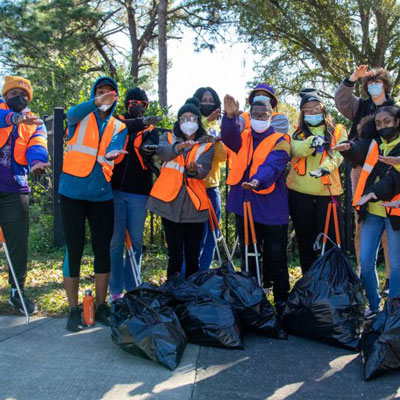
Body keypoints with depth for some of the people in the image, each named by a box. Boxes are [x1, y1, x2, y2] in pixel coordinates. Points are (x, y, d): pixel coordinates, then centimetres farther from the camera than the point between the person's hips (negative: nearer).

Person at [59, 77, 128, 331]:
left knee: (103, 250, 4)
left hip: (102, 194, 2)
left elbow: (114, 151, -10)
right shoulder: (81, 119, 5)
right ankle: (74, 310, 9)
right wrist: (95, 103, -40)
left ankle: (101, 306, 18)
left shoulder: (119, 127, 10)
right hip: (73, 192, -2)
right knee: (74, 250, -1)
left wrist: (112, 154, -35)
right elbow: (72, 114, -21)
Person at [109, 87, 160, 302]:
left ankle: (131, 288, 17)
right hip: (115, 189, -1)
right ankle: (116, 290, 10)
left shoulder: (150, 129, 14)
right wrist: (138, 123, -25)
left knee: (136, 242, 5)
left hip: (138, 192, 2)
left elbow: (151, 147, -7)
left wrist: (147, 150, -28)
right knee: (116, 241, 0)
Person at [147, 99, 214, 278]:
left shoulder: (207, 145, 9)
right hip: (170, 203, 0)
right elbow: (161, 152, -13)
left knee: (193, 257, 4)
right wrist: (177, 147, -34)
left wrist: (194, 170, -33)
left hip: (194, 205, 1)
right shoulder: (168, 137, 11)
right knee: (175, 255, 1)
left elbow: (204, 169, -9)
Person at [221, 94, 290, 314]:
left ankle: (281, 302, 13)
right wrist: (230, 116, -31)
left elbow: (272, 166, -19)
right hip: (244, 205, 4)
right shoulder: (243, 137, 12)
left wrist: (258, 181, -40)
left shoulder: (279, 141, -1)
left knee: (276, 258, 1)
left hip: (271, 209, -4)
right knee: (248, 257, 13)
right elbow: (229, 138, -11)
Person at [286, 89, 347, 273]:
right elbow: (296, 150, -10)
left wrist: (326, 166, -30)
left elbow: (337, 154, -9)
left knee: (332, 240, -4)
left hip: (327, 191, -2)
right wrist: (312, 142, -29)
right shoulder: (297, 132, 12)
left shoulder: (338, 131, 9)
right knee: (305, 241, 11)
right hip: (299, 193, 2)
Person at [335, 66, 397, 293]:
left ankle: (391, 278, 2)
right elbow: (341, 101, 1)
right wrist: (352, 78, -10)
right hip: (361, 169, 2)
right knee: (361, 226, 3)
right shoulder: (360, 106, 17)